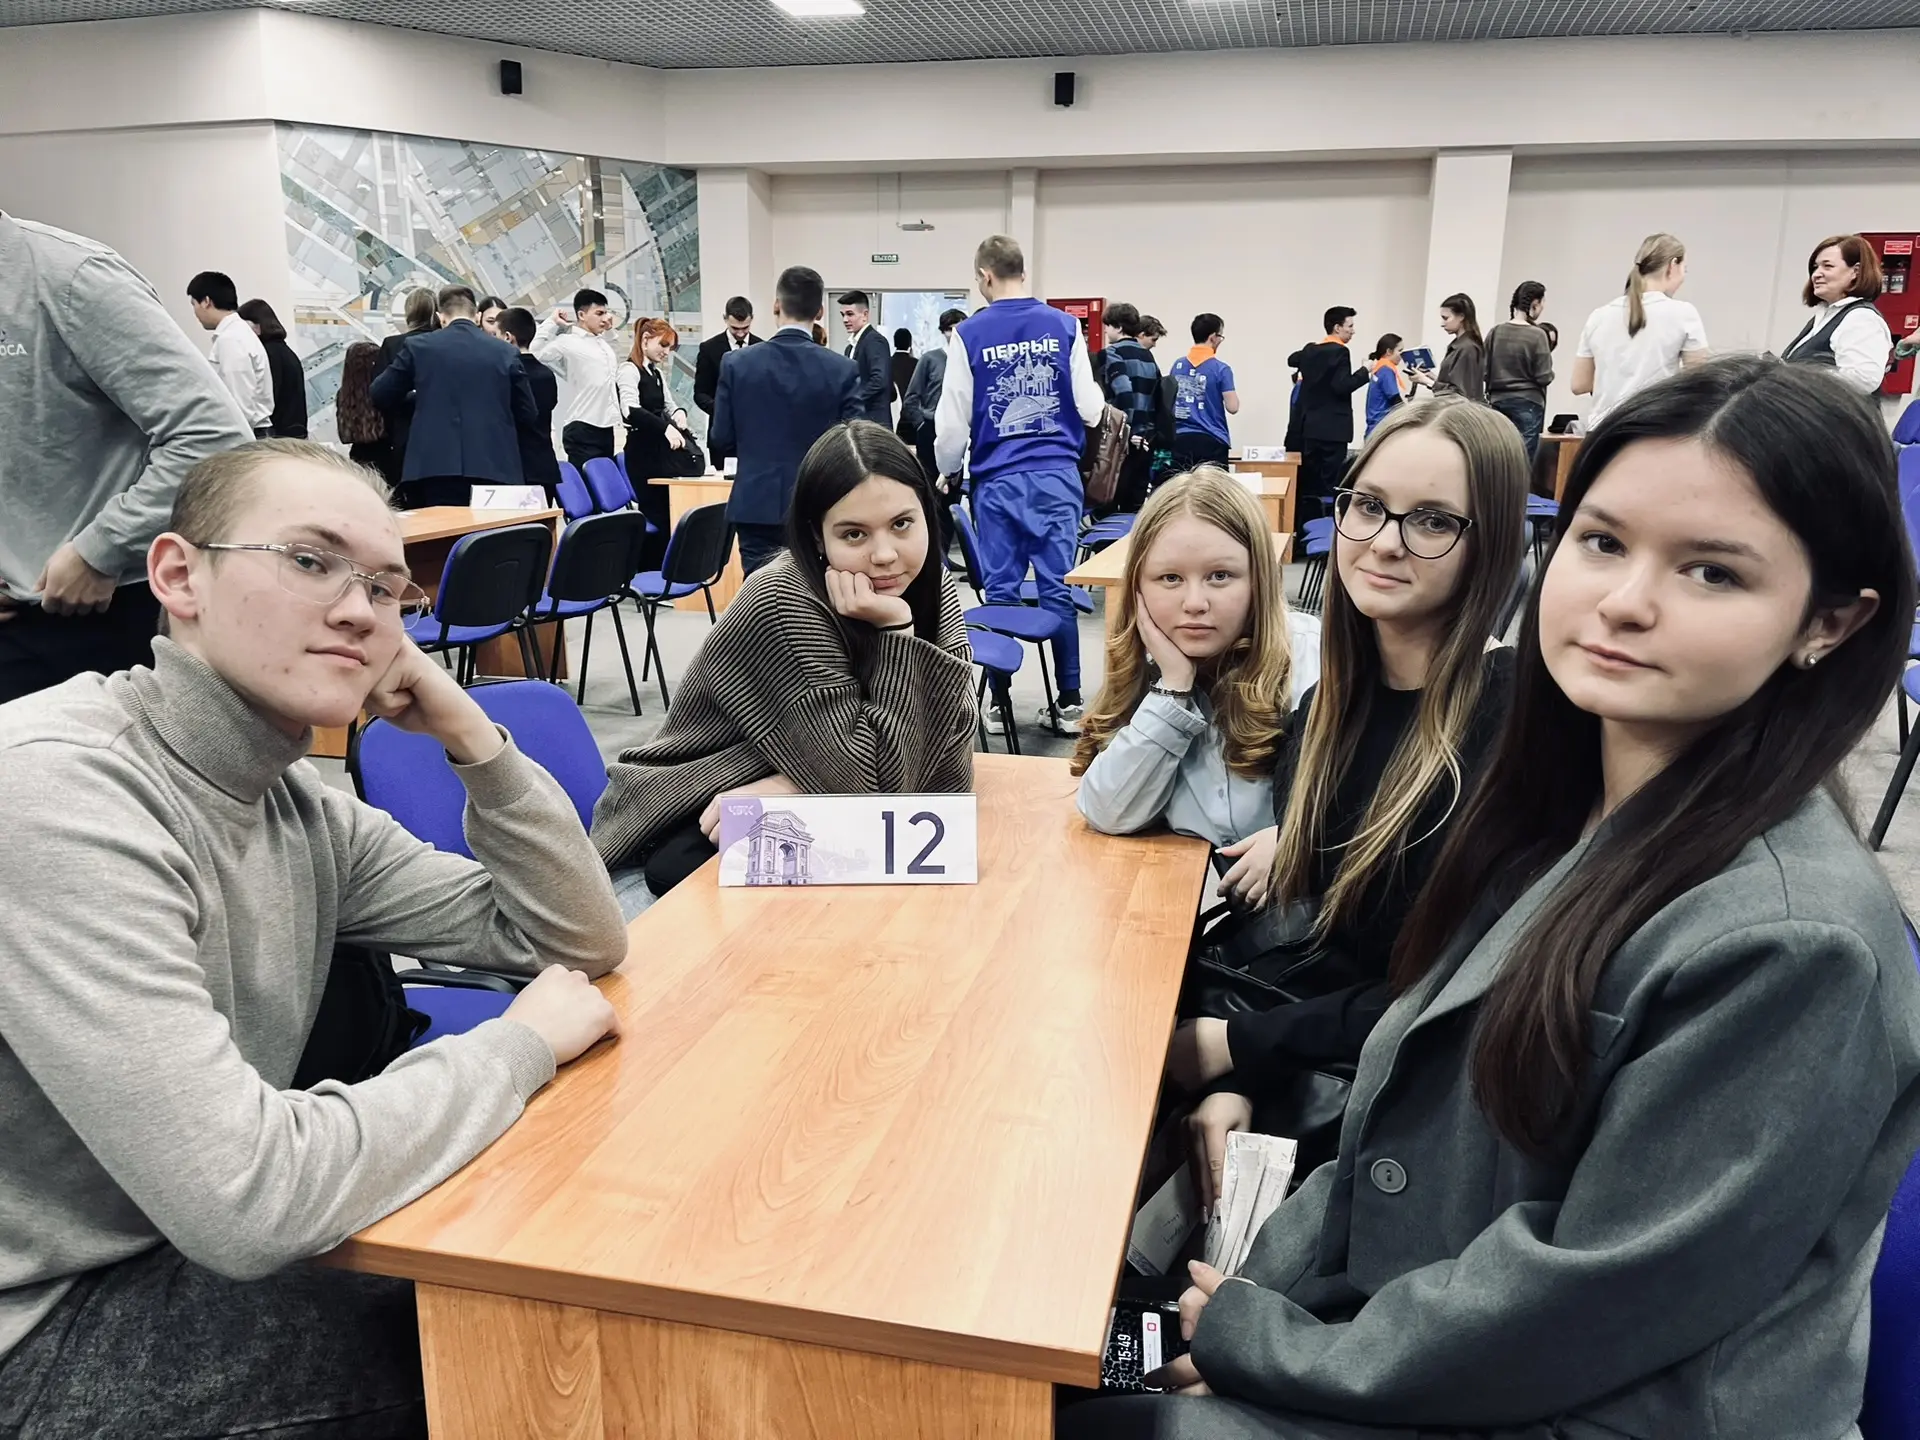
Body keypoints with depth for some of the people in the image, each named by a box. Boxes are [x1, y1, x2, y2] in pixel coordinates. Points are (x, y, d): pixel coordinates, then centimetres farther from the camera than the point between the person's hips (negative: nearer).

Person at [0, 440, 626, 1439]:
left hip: (186, 1251, 8)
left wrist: (471, 735, -9)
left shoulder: (300, 808, 0)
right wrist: (523, 1042, -18)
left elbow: (582, 940, 4)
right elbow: (248, 1199, -32)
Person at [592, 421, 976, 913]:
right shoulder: (782, 607, -25)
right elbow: (876, 784, -26)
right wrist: (896, 631, -30)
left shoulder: (929, 586, -6)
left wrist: (799, 788, -24)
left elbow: (947, 758, -14)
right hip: (679, 849, -6)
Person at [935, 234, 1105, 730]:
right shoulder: (1064, 326, 0)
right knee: (1058, 588, 5)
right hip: (1057, 475, 1)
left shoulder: (969, 334, -2)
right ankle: (1069, 702, 8)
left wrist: (945, 471, 16)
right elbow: (1090, 408, 0)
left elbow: (953, 419, 0)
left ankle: (1000, 705, 12)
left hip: (997, 480, 0)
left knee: (1000, 591, 6)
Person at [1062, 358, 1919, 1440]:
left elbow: (1586, 1304, -22)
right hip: (1439, 1350, 7)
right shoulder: (1564, 821, -1)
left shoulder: (1791, 943, -26)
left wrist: (1260, 1342, -13)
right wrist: (1260, 1282, -3)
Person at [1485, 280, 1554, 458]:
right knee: (1525, 458, -1)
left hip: (1498, 402, 5)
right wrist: (1550, 372, 10)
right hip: (1528, 403, -5)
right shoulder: (1537, 335, -11)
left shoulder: (1495, 332, 1)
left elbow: (1484, 372, 4)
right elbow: (1544, 377, -10)